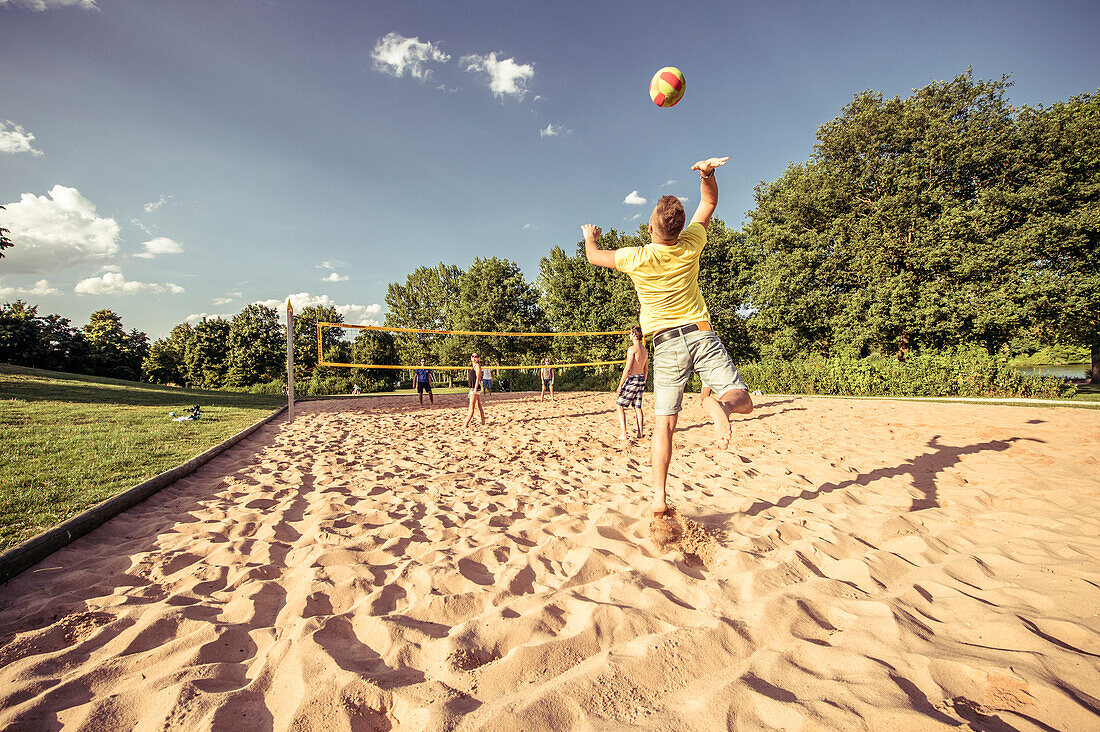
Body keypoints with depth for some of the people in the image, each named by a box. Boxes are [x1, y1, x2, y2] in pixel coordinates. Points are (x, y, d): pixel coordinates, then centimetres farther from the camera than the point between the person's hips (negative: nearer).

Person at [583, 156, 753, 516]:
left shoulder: (636, 258, -9)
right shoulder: (690, 245, -2)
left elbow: (594, 256, 10)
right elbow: (709, 203, 15)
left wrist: (589, 236, 31)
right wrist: (707, 173, -4)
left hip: (667, 345, -1)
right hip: (703, 336, 1)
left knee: (664, 424, 2)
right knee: (743, 400, 5)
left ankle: (659, 497, -1)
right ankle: (719, 404, -32)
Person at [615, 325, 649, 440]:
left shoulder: (633, 348, -15)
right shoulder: (645, 350, 11)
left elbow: (627, 368, -18)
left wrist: (620, 385, -15)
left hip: (632, 379, -8)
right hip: (641, 379, 8)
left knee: (620, 405, 0)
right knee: (637, 406, 13)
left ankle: (623, 433, -8)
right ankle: (640, 433, 13)